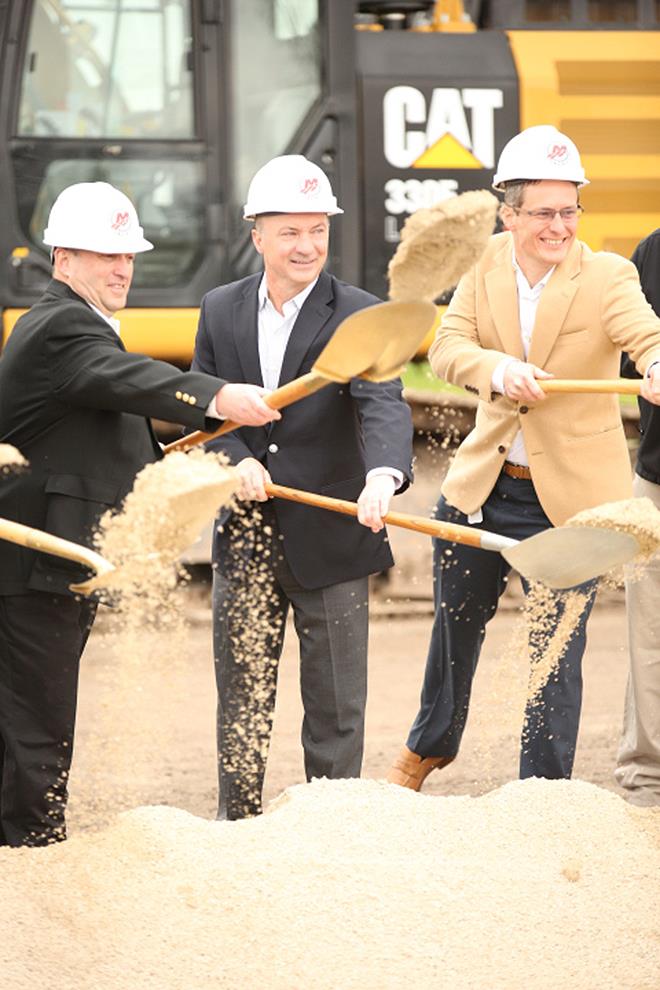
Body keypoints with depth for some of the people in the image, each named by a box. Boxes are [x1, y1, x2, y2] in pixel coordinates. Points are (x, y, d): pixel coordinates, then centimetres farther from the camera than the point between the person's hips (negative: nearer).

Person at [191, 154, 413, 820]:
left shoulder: (357, 316, -7)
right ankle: (237, 822, 19)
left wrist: (384, 475, -41)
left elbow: (383, 404, -21)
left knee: (335, 700, 6)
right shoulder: (221, 310, 6)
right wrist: (236, 460, -13)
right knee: (241, 689, 9)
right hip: (245, 537, 3)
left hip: (328, 538, -2)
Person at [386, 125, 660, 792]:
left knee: (556, 653, -1)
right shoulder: (485, 267, -2)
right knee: (455, 625, 22)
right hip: (481, 486, 4)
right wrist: (498, 370, -35)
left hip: (570, 499, -4)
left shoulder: (607, 277, -13)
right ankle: (430, 744, 47)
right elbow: (446, 348, -13)